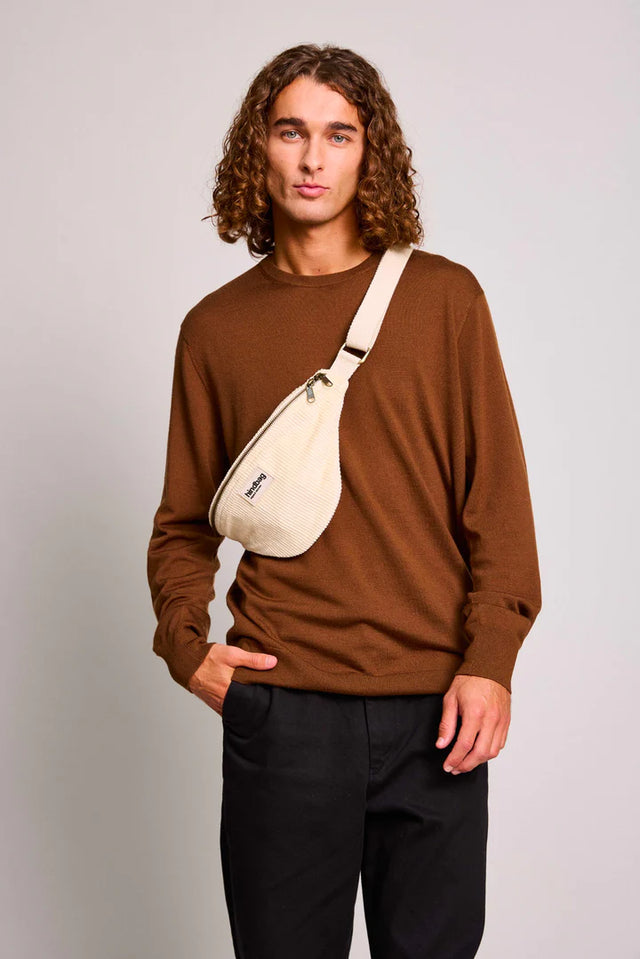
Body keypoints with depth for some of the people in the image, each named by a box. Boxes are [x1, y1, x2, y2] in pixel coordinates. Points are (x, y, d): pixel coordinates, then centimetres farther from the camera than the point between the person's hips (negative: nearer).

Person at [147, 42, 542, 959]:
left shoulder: (444, 297, 2)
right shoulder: (215, 327, 6)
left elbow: (496, 496, 1)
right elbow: (185, 523, 13)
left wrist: (489, 660, -7)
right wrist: (186, 643, -1)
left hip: (434, 706, 0)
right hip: (281, 702, 1)